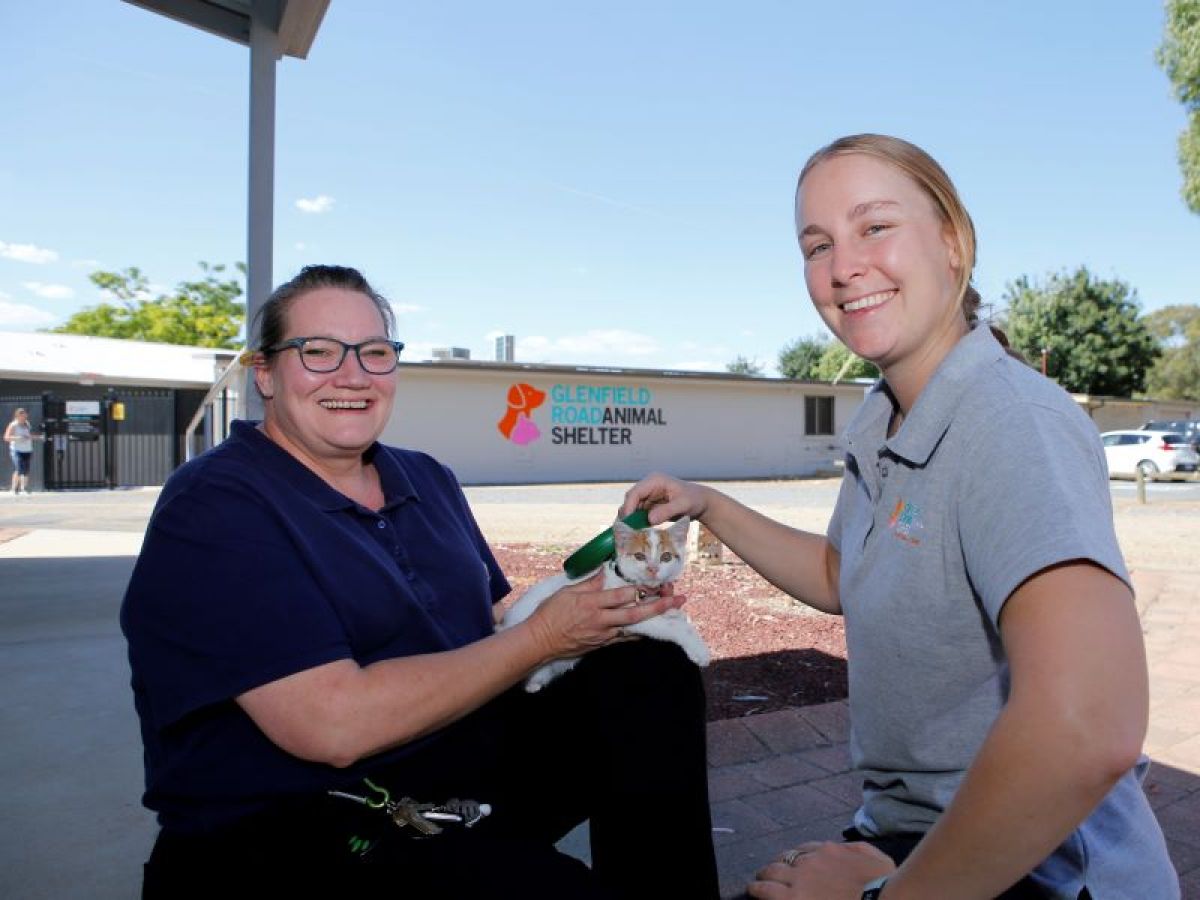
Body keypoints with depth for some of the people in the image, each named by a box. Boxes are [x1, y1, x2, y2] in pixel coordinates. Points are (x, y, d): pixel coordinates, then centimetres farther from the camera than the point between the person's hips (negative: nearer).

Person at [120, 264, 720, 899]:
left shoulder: (427, 479, 11)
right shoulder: (215, 506, -14)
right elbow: (334, 725, -24)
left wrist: (598, 602, -8)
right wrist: (544, 635, -20)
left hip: (465, 771, 8)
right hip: (291, 838, -7)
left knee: (653, 676, -8)